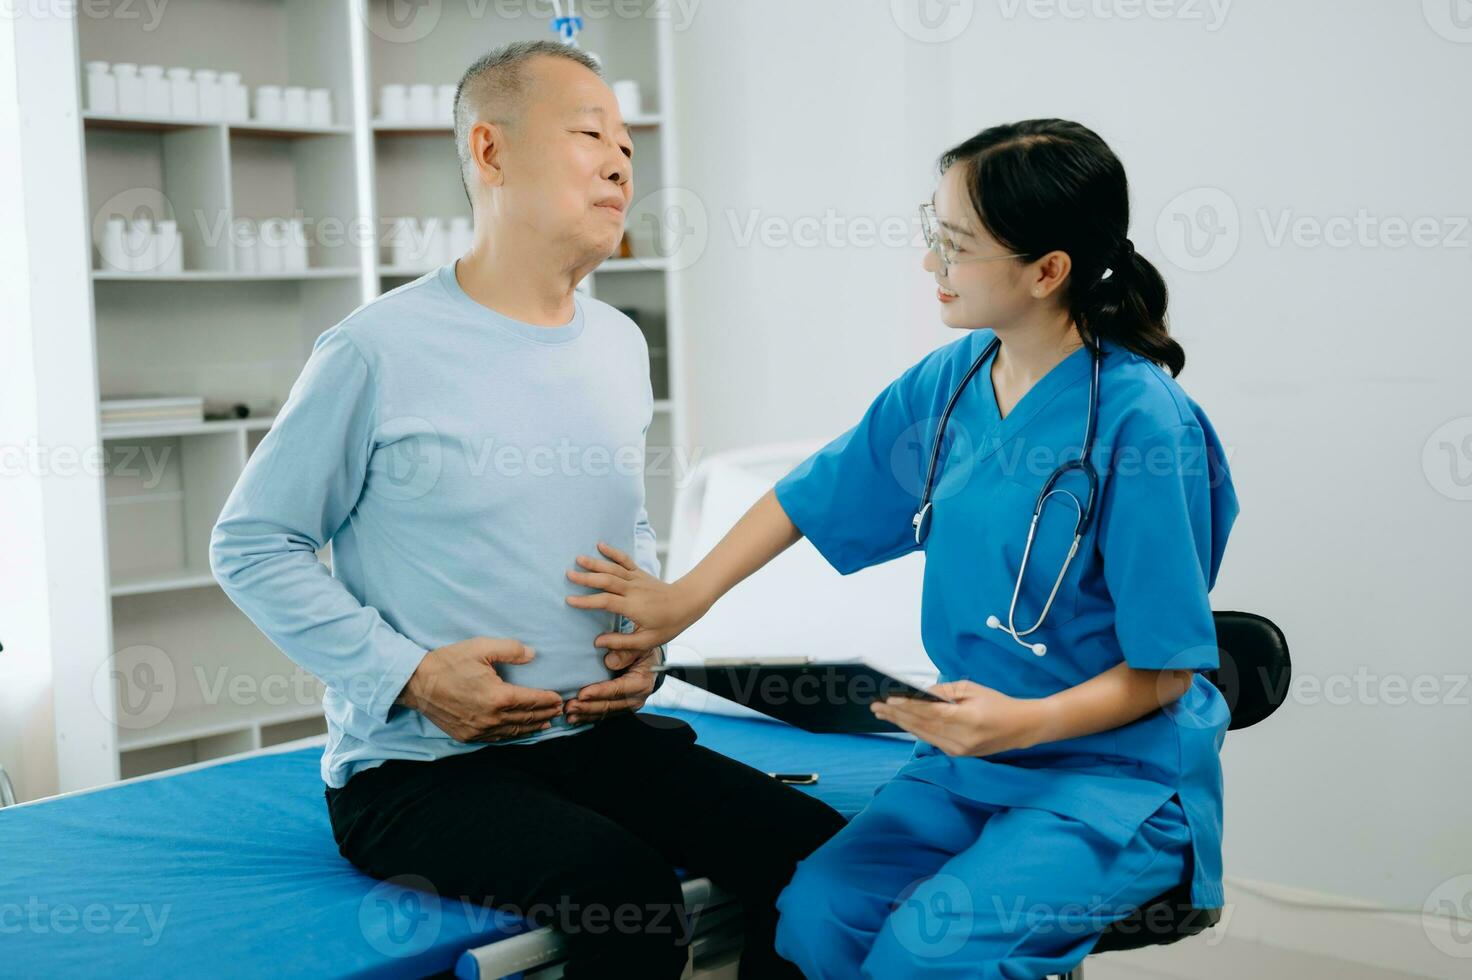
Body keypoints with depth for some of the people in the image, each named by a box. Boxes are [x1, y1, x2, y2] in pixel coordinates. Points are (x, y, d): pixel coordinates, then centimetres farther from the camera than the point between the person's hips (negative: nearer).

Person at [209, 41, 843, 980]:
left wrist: (647, 634, 4)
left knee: (819, 853, -14)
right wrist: (408, 673, -14)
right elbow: (250, 544, -5)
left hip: (599, 732, 6)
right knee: (628, 885, -31)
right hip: (418, 764, -6)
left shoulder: (620, 346, 10)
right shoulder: (381, 351, -10)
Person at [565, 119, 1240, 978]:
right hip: (976, 755, 6)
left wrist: (1026, 721, -27)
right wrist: (685, 597, 13)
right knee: (817, 908, -18)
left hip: (1120, 773, -5)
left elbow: (1164, 670, -14)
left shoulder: (1142, 422, -18)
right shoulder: (948, 383, 2)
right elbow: (811, 494, 15)